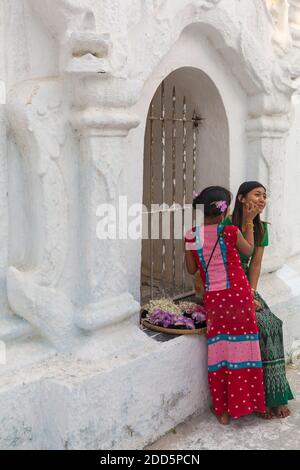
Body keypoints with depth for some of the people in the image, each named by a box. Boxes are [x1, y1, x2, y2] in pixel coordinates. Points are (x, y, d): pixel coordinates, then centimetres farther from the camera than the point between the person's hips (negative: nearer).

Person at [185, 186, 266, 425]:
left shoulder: (192, 235, -5)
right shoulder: (230, 232, -12)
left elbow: (192, 269, 6)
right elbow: (249, 250, 8)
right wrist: (249, 221, 14)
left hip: (213, 299, 2)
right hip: (238, 295, -2)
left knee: (219, 350, 11)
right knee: (241, 349, 10)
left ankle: (223, 410, 19)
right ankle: (243, 402, 21)